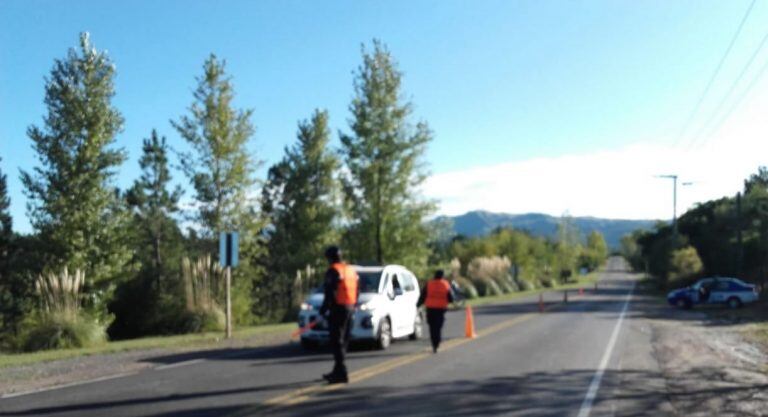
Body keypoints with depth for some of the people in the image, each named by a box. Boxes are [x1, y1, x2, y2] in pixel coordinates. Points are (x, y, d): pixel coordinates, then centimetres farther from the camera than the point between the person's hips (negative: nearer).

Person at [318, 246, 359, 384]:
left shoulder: (333, 271, -11)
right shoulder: (351, 270, 15)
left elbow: (330, 293, -17)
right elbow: (356, 291, 16)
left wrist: (323, 309, -10)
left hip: (338, 309, -9)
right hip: (350, 308, 9)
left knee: (337, 341, -6)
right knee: (343, 340, 16)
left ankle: (341, 373, -9)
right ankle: (338, 371, 25)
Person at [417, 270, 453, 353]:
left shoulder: (429, 284, -1)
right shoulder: (446, 285, 0)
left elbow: (423, 296, 1)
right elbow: (450, 298, 1)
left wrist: (418, 305, 13)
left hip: (430, 308, 0)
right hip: (441, 309, 0)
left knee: (432, 327, 8)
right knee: (438, 327, 4)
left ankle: (434, 344, 3)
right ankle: (436, 345, -7)